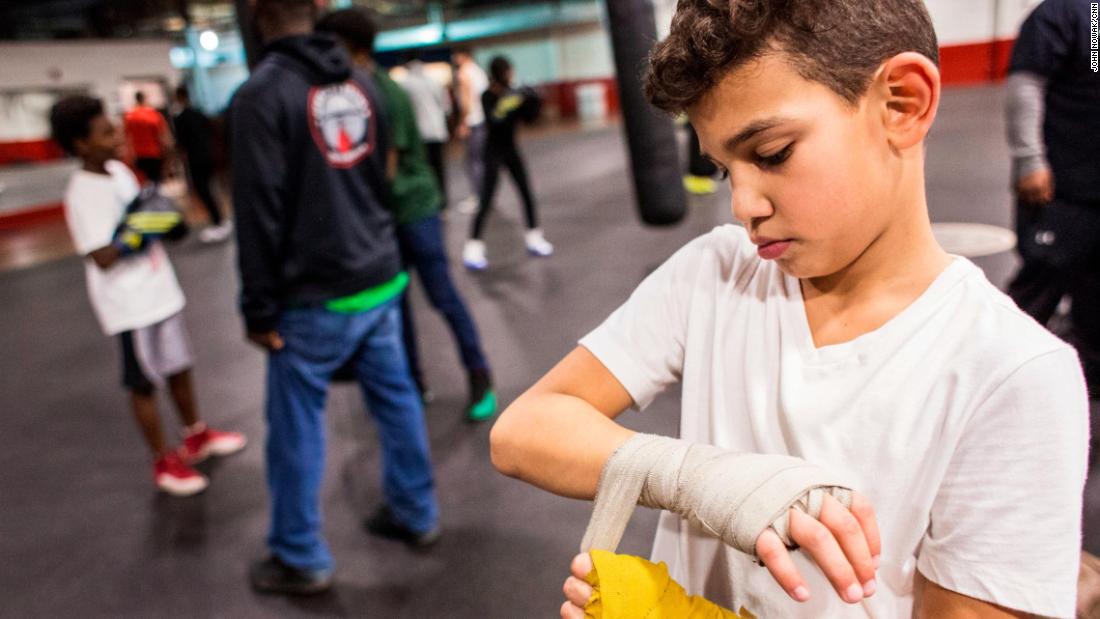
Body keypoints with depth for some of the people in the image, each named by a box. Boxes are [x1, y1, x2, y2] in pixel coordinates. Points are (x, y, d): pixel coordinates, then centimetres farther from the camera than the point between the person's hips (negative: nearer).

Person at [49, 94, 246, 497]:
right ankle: (163, 462, 21)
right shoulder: (82, 194, -19)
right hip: (131, 307, -8)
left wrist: (164, 218, -1)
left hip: (159, 291, 8)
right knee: (145, 384, 6)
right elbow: (103, 259, -22)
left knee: (180, 368, 20)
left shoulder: (119, 171, 6)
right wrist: (139, 232, -25)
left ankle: (196, 436, 38)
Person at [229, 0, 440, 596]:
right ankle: (416, 514, 31)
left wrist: (259, 308, -10)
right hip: (381, 281, 7)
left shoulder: (261, 93, -13)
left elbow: (259, 211, -16)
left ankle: (301, 560, 20)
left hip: (315, 298, -6)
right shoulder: (361, 82, 8)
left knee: (296, 426, 7)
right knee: (397, 401, 16)